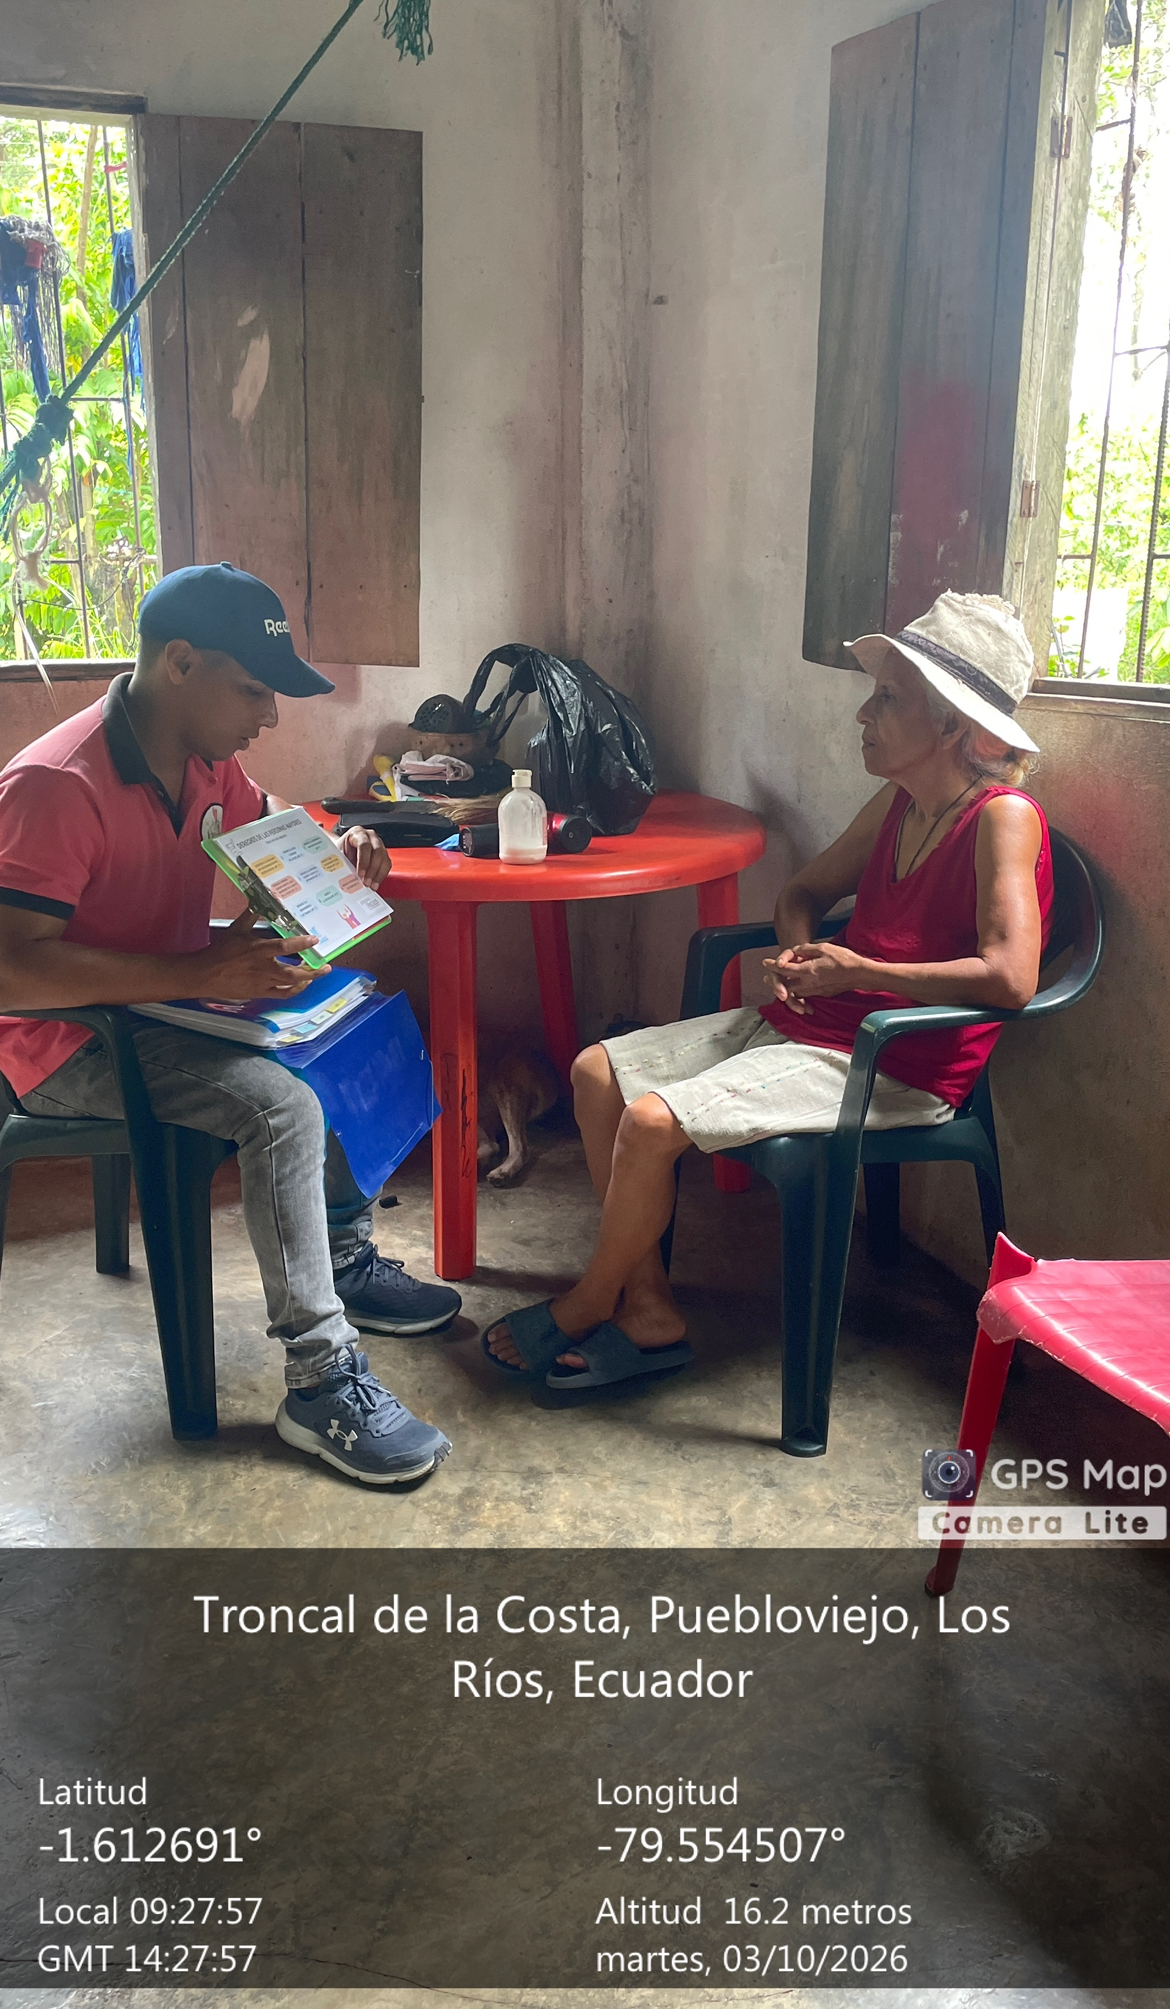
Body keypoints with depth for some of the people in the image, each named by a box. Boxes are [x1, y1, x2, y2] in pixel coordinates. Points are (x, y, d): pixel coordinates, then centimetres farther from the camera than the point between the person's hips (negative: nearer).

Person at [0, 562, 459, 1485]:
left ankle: (347, 1260, 16)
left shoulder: (205, 758, 1)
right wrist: (199, 974, -38)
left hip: (172, 996, 9)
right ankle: (322, 1383, -20)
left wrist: (335, 846, -1)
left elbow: (264, 816, 23)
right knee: (281, 1105, -29)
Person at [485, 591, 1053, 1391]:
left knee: (652, 1121, -23)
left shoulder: (1002, 818, -17)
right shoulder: (898, 805, 8)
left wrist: (856, 972, -20)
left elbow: (1011, 976, -29)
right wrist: (797, 950, 0)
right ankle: (648, 1308, 4)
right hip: (807, 1025, 10)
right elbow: (808, 889, 24)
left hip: (897, 1068, -9)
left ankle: (587, 1307, 6)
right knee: (598, 1072, 1)